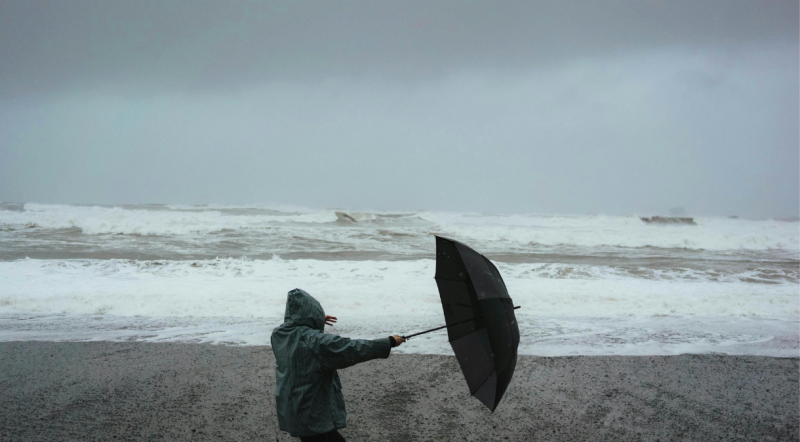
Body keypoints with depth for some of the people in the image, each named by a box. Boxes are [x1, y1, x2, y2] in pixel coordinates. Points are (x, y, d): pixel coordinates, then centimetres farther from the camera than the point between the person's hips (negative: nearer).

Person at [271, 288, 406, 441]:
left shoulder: (278, 334, 0)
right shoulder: (317, 341, -23)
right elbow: (354, 348, -21)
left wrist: (317, 321, 35)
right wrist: (389, 342, -12)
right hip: (313, 415, -8)